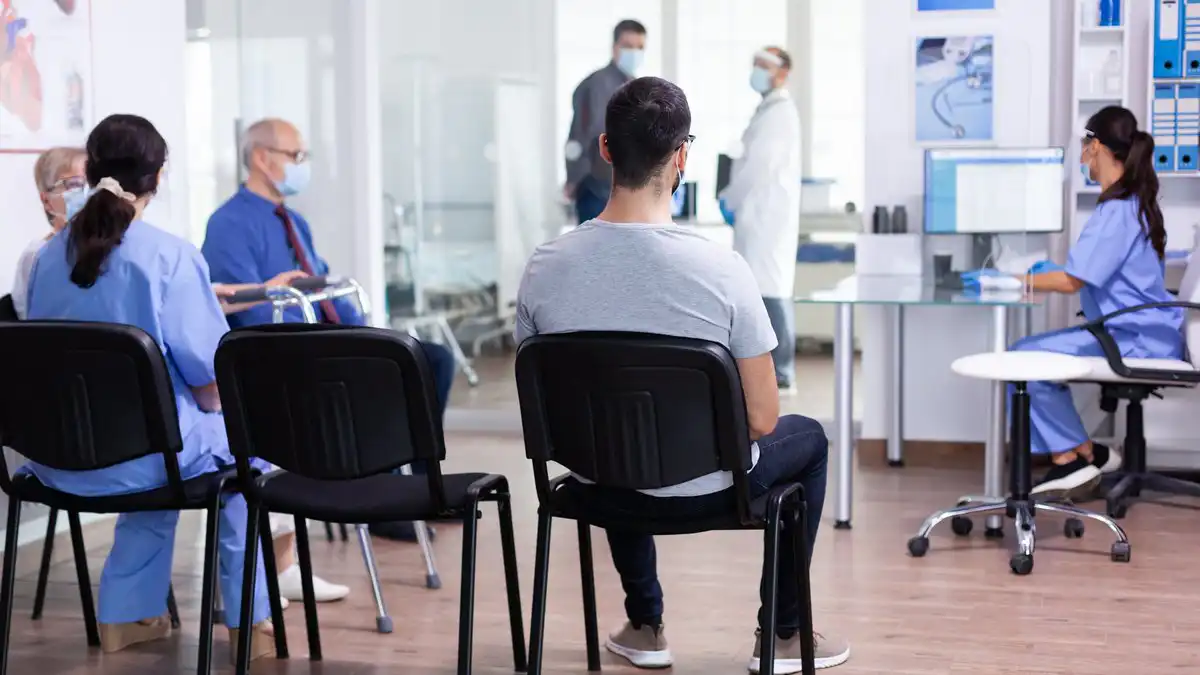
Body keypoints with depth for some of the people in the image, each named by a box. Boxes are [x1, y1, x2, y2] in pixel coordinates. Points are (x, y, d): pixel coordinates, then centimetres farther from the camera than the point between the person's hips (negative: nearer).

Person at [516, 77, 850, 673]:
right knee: (808, 438, 29)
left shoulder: (545, 267, -15)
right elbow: (761, 420, -19)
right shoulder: (720, 268, -25)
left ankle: (644, 626, 43)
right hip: (707, 488, -3)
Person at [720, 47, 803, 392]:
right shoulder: (769, 110, 20)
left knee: (771, 291, -11)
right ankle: (771, 368, 15)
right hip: (760, 213, 10)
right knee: (764, 291, 11)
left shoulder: (779, 112, -12)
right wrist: (733, 199, 11)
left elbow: (761, 165, -18)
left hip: (769, 214, -10)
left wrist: (730, 199, -8)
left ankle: (780, 375, -9)